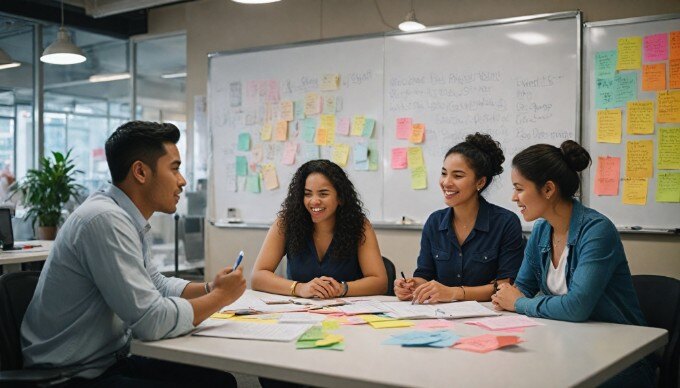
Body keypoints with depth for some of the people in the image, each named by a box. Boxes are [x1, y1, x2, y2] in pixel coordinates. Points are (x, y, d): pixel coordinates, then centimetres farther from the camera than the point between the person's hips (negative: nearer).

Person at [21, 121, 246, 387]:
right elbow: (152, 320, -26)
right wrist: (220, 297, -12)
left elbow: (157, 284, 18)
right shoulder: (105, 220, -24)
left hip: (108, 361, 9)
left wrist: (209, 288, 1)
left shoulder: (127, 217, 5)